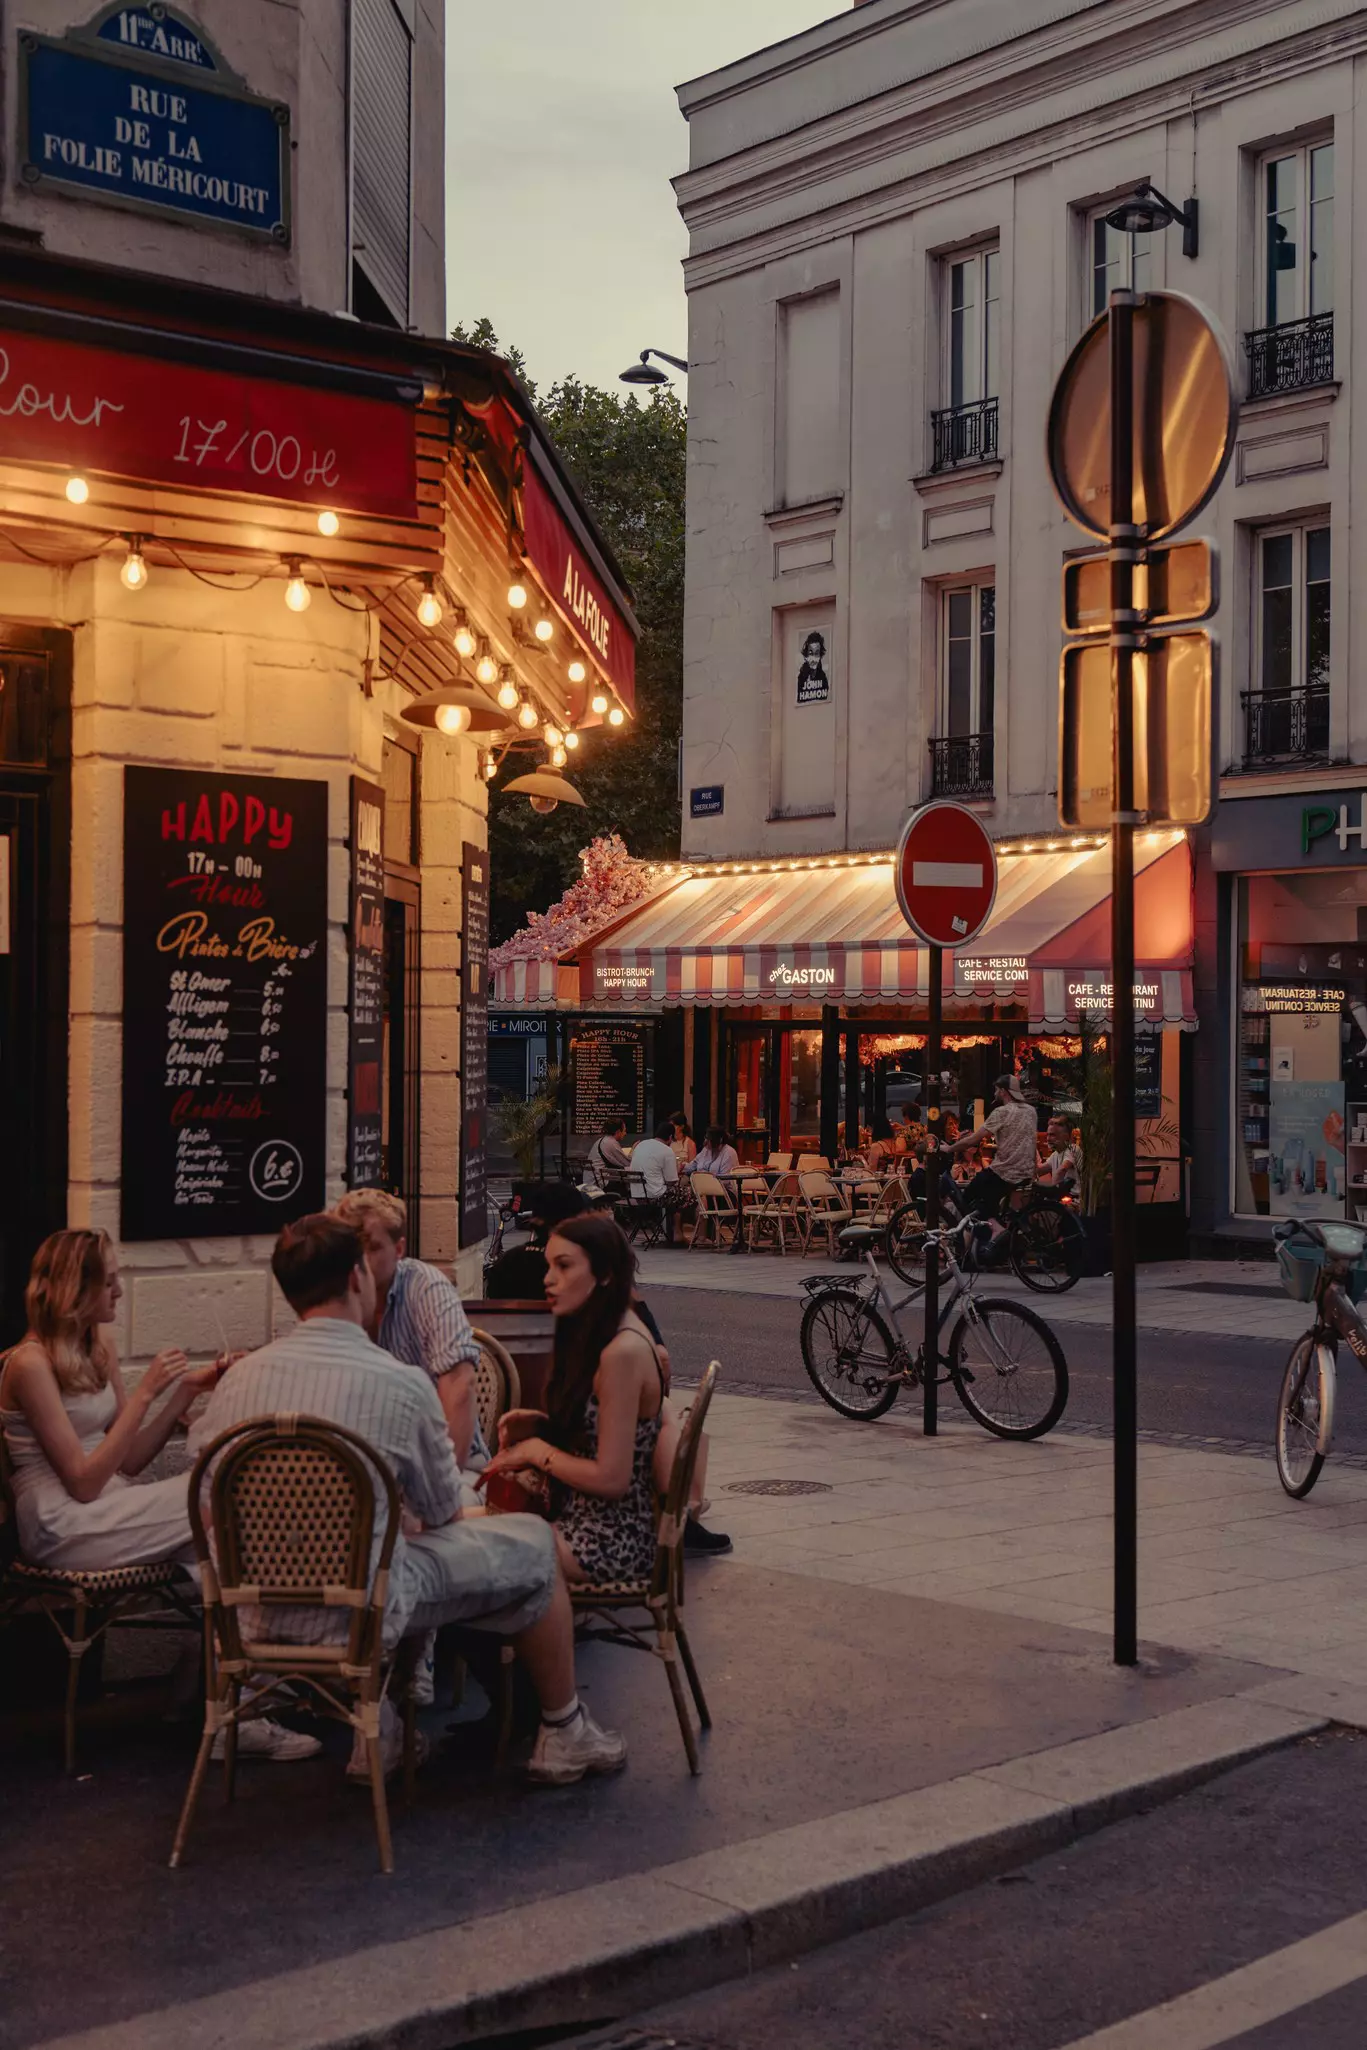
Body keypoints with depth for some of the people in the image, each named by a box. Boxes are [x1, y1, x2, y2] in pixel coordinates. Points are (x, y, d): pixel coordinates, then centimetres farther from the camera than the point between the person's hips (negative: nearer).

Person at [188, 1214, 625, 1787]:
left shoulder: (238, 1377, -3)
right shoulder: (403, 1384, -14)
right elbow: (444, 1517, 0)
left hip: (253, 1615, 6)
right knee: (533, 1544, 14)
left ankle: (377, 1734, 33)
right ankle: (563, 1734, 28)